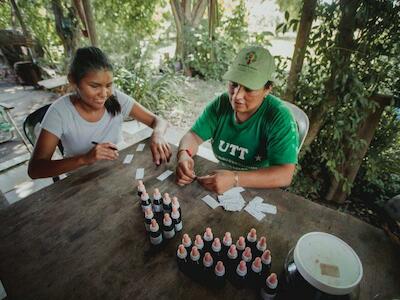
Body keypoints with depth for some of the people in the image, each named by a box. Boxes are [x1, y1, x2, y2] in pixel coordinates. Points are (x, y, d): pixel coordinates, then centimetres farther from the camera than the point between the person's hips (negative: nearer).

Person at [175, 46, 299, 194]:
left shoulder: (279, 118, -19)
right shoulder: (221, 104, -5)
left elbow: (285, 175, -26)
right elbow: (194, 135, -5)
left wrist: (235, 179, -38)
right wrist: (184, 155, -27)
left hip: (262, 192, -2)